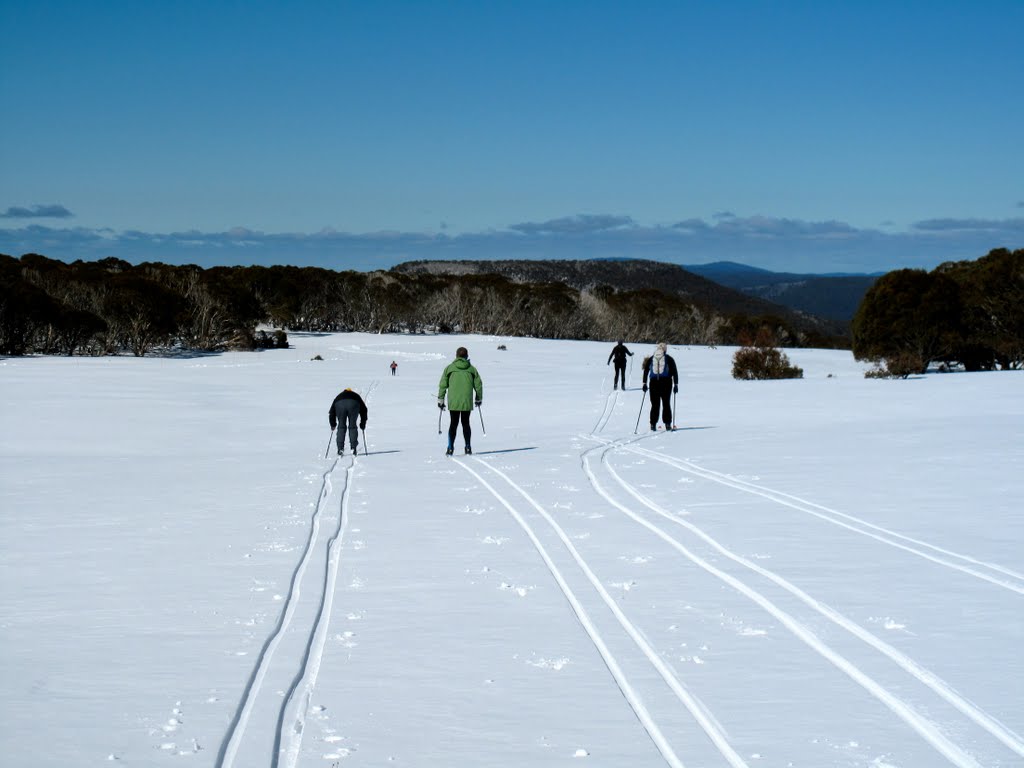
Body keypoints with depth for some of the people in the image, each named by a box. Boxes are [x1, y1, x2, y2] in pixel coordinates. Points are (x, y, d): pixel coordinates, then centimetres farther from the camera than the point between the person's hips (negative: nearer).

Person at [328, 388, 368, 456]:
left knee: (341, 427, 13)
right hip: (353, 404, 0)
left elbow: (332, 411, 34)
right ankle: (353, 448, 10)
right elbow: (364, 410, 36)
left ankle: (340, 449, 8)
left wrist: (333, 424, 39)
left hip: (340, 405, 0)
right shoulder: (356, 396, 40)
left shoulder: (338, 397, 40)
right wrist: (362, 424, 40)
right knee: (352, 427, 13)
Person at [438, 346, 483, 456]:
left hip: (453, 402, -1)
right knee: (466, 423, 11)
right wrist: (478, 399, 21)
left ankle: (450, 448, 0)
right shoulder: (471, 369, 3)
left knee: (454, 424, 7)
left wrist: (440, 400, 8)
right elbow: (478, 384, 7)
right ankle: (468, 448, 11)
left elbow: (442, 385, 0)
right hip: (467, 402, 1)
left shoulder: (449, 368, 1)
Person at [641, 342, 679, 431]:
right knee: (666, 404, 6)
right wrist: (676, 384, 4)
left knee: (655, 405, 5)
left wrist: (644, 383, 11)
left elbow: (645, 371, 8)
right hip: (666, 383, -2)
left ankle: (653, 424, -1)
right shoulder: (669, 359, 3)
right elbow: (675, 372, 1)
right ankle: (667, 424, 1)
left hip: (654, 383, 2)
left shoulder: (651, 359, 9)